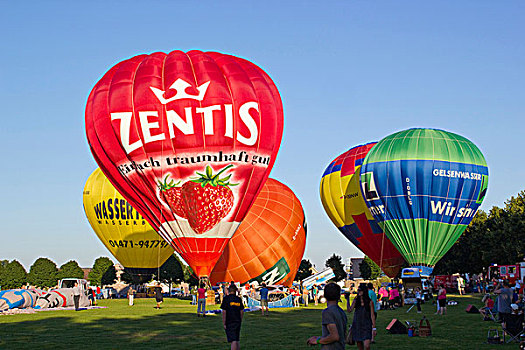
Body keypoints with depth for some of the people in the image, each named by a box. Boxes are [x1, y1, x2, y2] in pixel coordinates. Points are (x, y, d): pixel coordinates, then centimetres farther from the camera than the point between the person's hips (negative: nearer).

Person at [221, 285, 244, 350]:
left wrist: (224, 323, -8)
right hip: (238, 322, 4)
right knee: (237, 340, 15)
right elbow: (242, 311, 9)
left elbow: (224, 312, -12)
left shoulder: (226, 298, -8)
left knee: (233, 340, -8)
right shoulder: (239, 299, 6)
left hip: (229, 322, -4)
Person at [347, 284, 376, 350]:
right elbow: (349, 310, -6)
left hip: (366, 326, -3)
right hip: (357, 325, 3)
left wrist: (374, 328, -5)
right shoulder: (356, 301, 5)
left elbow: (372, 315, -2)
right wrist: (347, 300, -12)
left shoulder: (370, 302, -4)